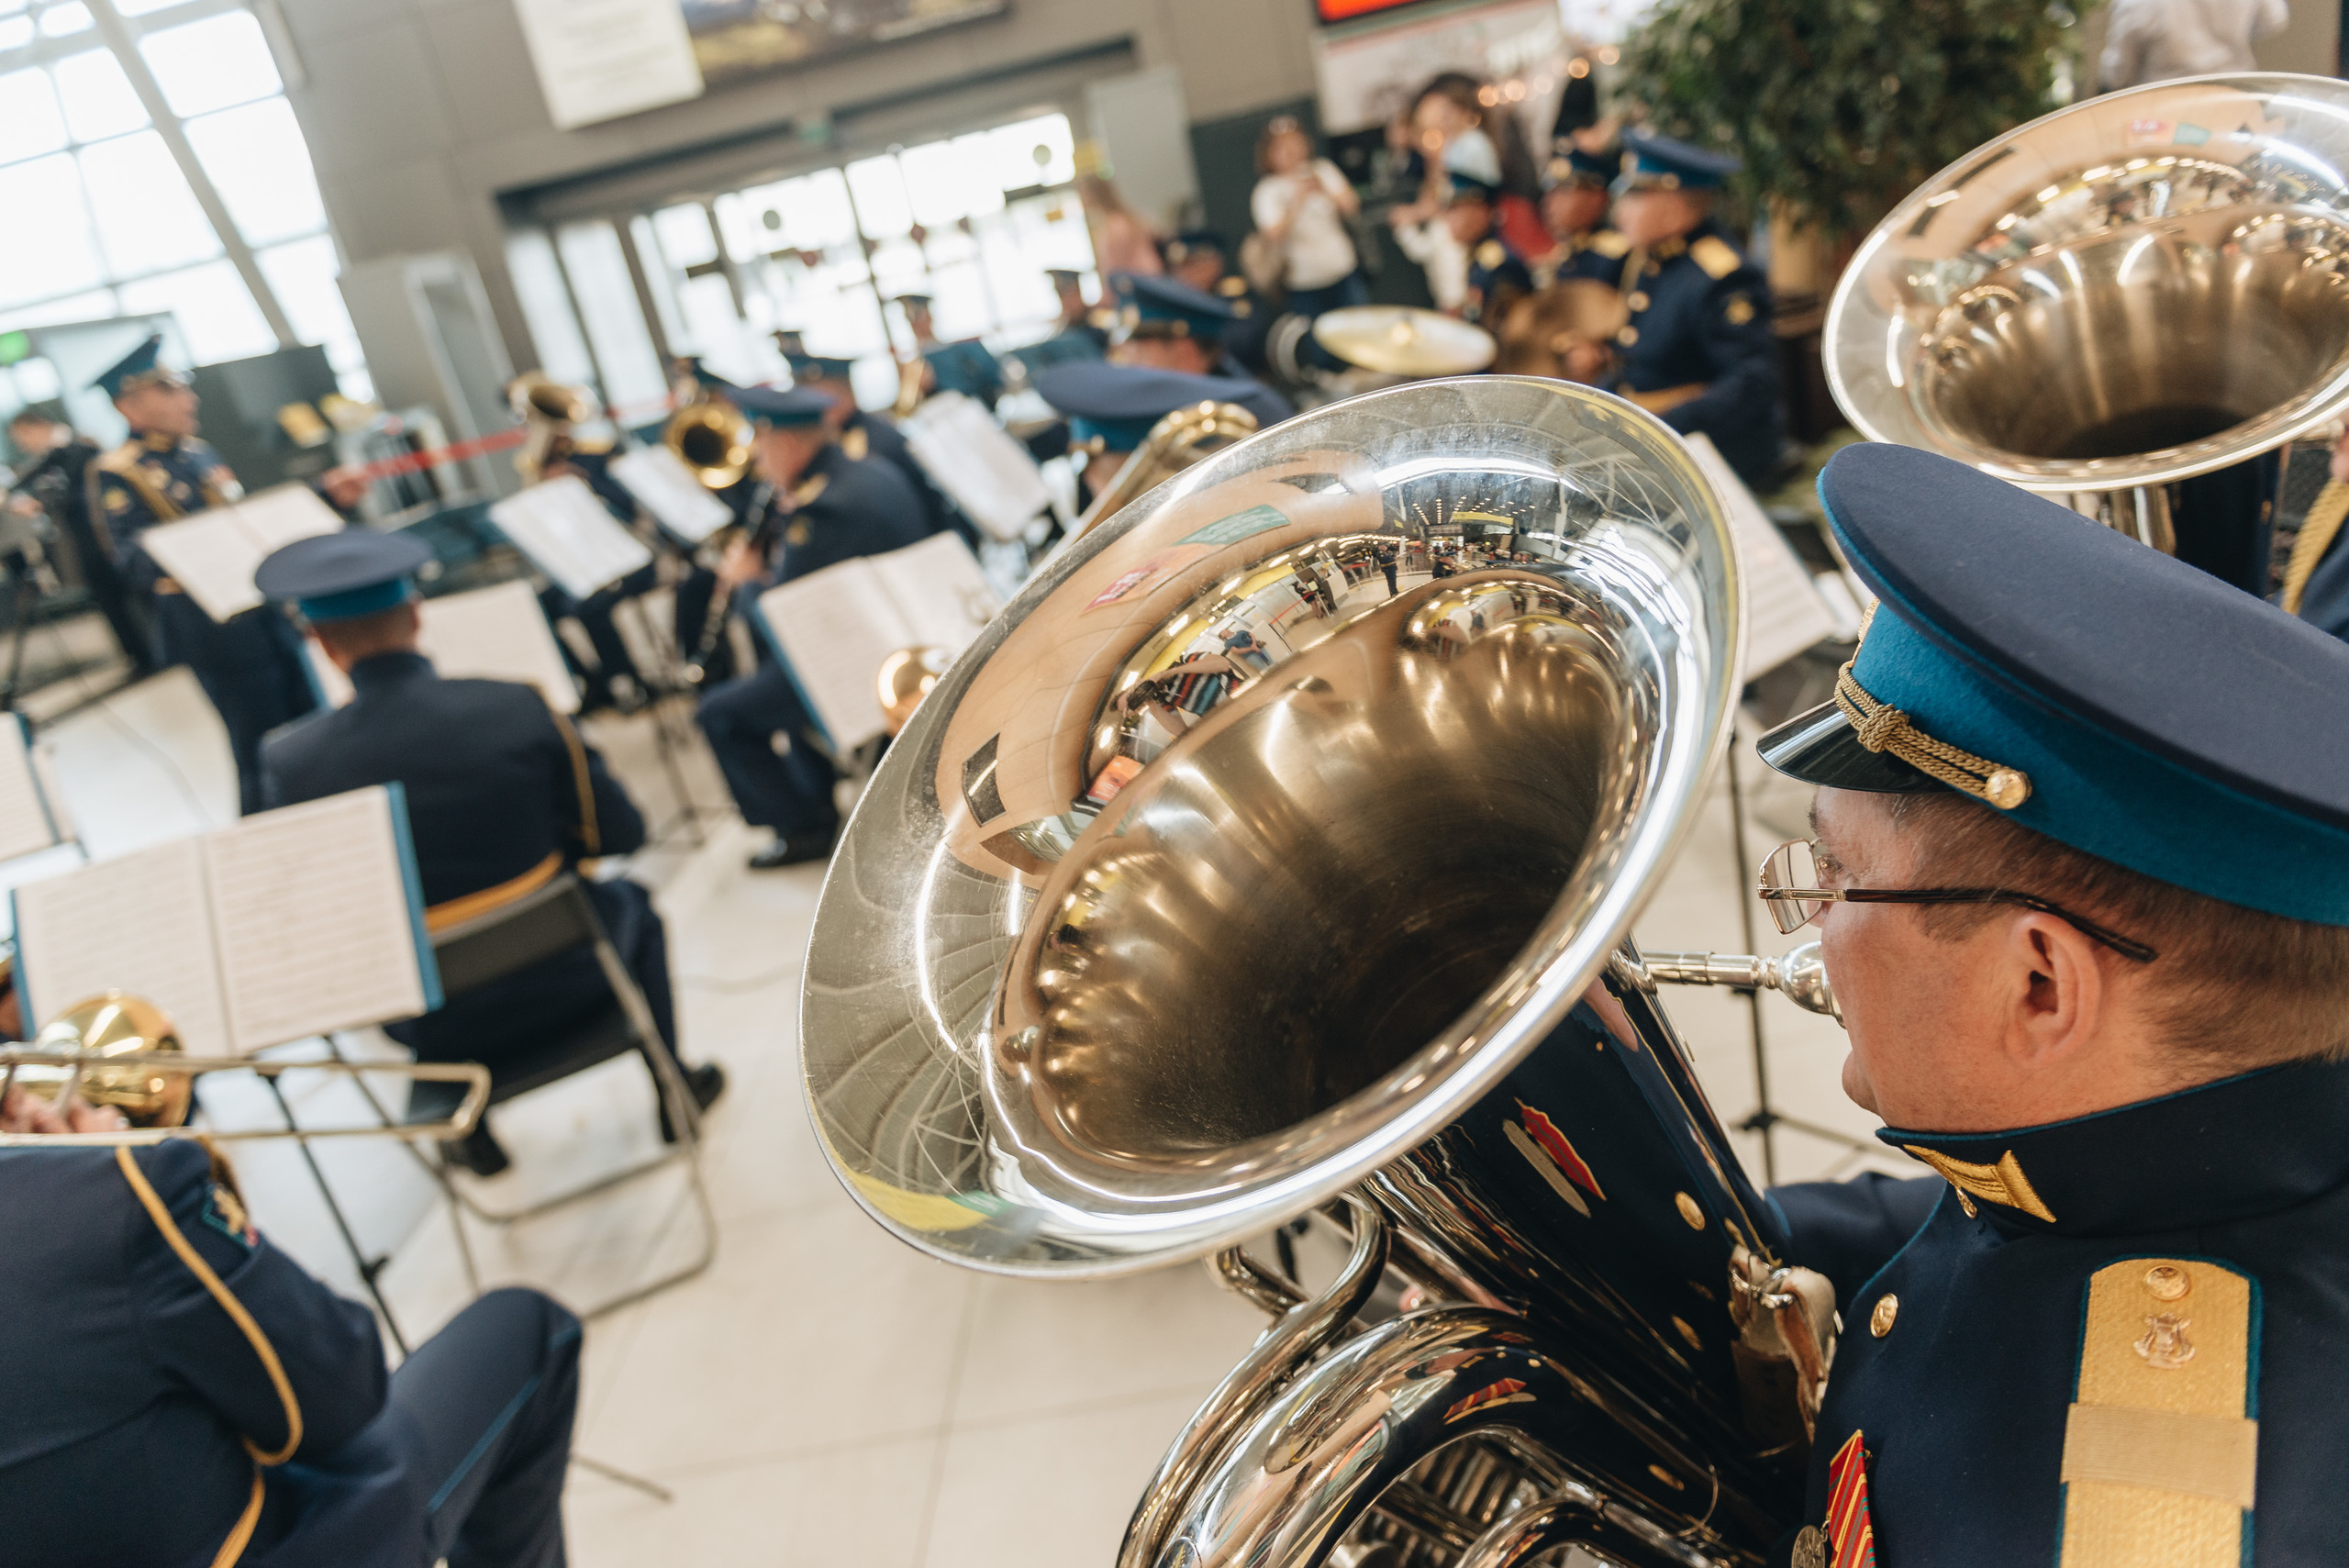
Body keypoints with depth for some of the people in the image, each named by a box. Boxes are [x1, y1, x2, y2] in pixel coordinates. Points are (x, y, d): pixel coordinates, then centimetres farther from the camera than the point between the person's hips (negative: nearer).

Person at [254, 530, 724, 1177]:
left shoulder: (290, 762, -17)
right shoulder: (517, 710, -21)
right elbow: (622, 834, -11)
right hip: (560, 983, -1)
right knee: (628, 901, 32)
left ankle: (473, 1137, 47)